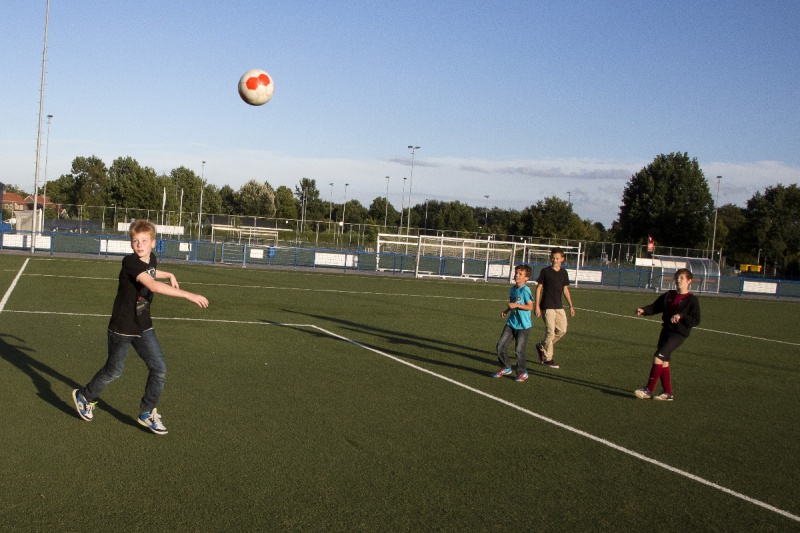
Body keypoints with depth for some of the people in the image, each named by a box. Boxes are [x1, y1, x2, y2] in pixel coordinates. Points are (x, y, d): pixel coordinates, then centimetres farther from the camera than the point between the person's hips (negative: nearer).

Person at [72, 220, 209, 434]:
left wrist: (169, 275, 16)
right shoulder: (130, 262, -26)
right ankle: (84, 397, 39)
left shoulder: (152, 259, -2)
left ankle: (147, 413, 15)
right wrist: (188, 295, -46)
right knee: (114, 370, 12)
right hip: (121, 328, -6)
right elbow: (153, 286, -42)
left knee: (159, 369, -2)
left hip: (143, 327, 6)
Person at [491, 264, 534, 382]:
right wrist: (506, 310, 7)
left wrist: (516, 305, -24)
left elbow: (530, 306, -16)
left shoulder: (525, 290, -14)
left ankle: (522, 372, 16)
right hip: (511, 323, 7)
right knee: (500, 345, 3)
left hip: (523, 325, -7)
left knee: (519, 349, -4)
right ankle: (506, 368, 21)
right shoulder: (512, 289, 9)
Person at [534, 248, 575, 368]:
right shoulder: (545, 271, -5)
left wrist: (571, 306, 12)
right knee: (550, 331, -8)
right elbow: (539, 288, -4)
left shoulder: (564, 272, 9)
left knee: (562, 330, 2)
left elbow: (565, 290, 15)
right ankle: (547, 359, 6)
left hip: (559, 306, 5)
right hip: (547, 306, -5)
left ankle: (541, 346, 20)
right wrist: (537, 306, -8)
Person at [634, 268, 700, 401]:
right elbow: (655, 307, 12)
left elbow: (695, 320, -10)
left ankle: (648, 390, -9)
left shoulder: (692, 300, -6)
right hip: (666, 331, 7)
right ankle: (668, 393, 16)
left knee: (658, 358, -16)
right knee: (664, 362, 7)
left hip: (678, 334, -7)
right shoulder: (669, 295, 12)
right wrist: (643, 310, -7)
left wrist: (681, 316, -24)